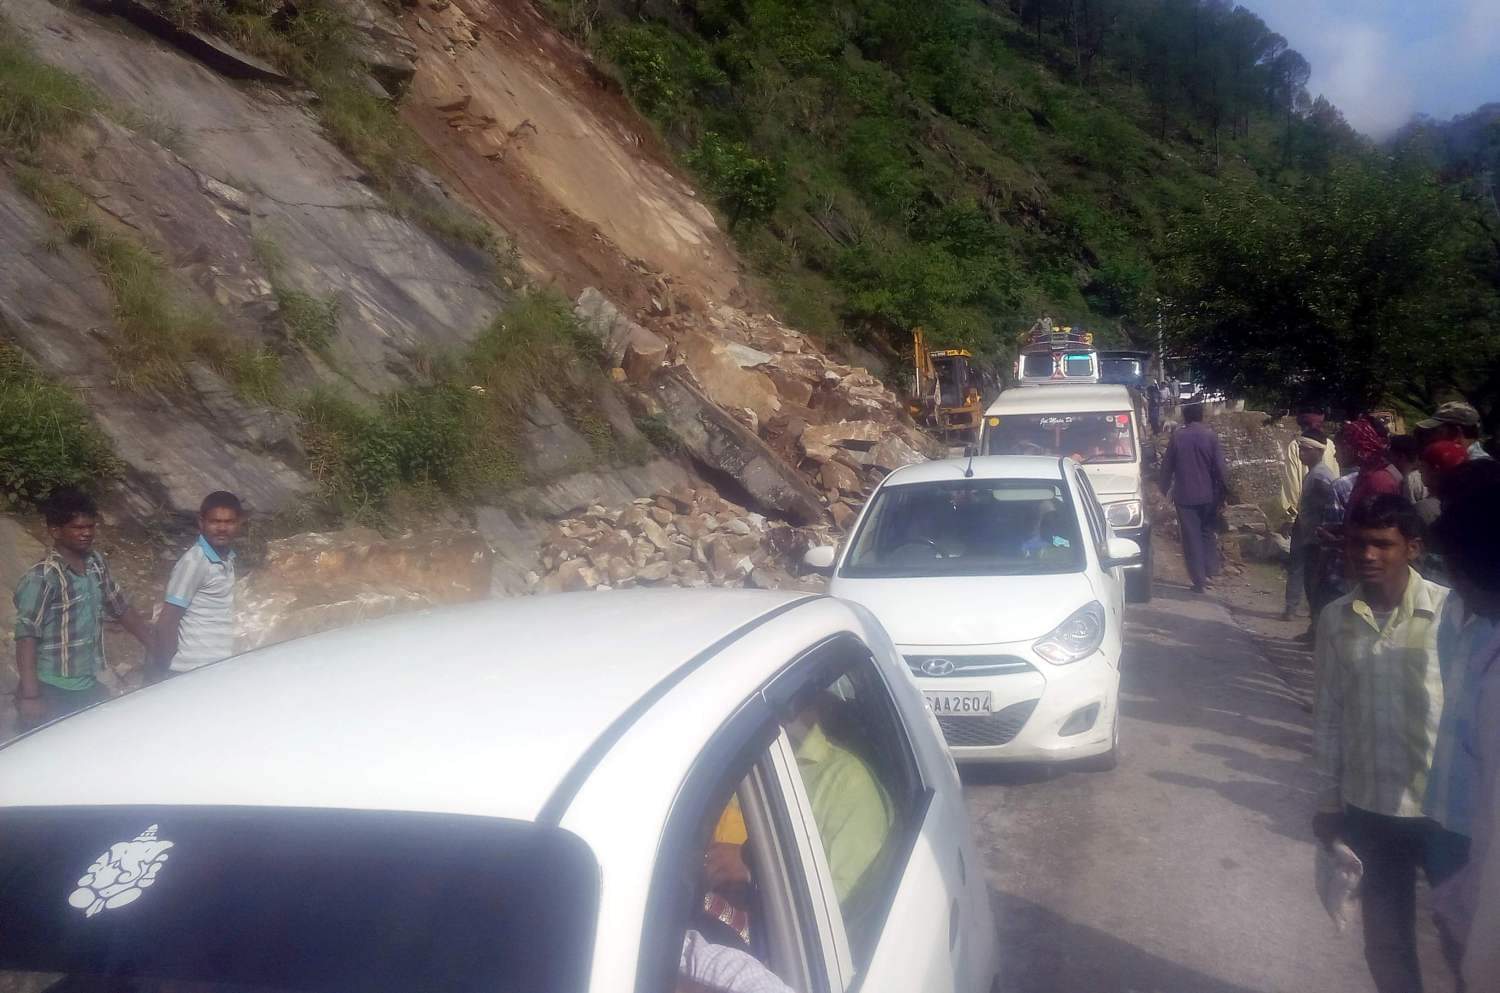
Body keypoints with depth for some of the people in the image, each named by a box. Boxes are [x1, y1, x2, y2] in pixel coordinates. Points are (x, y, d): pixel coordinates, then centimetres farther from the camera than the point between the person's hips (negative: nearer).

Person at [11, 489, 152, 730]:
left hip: (89, 686, 7)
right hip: (52, 693, -6)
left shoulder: (97, 564, 3)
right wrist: (30, 696, -24)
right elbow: (26, 638, -19)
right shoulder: (41, 578, -17)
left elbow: (122, 609, 14)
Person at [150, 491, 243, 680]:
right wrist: (160, 673, -14)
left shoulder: (227, 557, 6)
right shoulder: (194, 561, -17)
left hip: (218, 667, 8)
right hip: (192, 670, -8)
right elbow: (166, 623, -16)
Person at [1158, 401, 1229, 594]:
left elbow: (1167, 466, 1)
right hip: (1208, 495, 1)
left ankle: (1200, 580, 4)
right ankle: (1210, 572, 16)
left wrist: (1165, 489, 14)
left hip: (1184, 495, -1)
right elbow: (1220, 467, -7)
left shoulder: (1177, 437, -5)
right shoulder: (1210, 435, -6)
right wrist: (1223, 489, 3)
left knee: (1191, 537, 5)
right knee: (1208, 532, 20)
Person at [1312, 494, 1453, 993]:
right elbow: (1328, 714, 5)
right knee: (1386, 939, 16)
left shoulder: (1451, 611, -12)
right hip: (1368, 807, 3)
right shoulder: (1335, 619, -2)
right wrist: (1329, 797, 8)